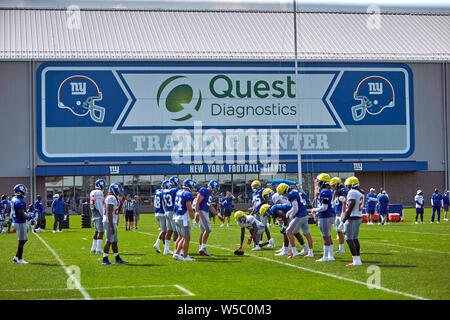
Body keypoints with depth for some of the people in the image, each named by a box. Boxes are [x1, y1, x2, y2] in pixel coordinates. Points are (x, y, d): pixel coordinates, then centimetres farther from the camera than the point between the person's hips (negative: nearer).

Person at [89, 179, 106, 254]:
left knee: (96, 231, 15)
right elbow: (100, 206, -19)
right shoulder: (99, 193, -13)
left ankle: (93, 248, 15)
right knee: (101, 232, -6)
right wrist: (103, 216, -18)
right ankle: (99, 249, -9)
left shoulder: (92, 192, 16)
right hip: (99, 215, -9)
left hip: (94, 216, 9)